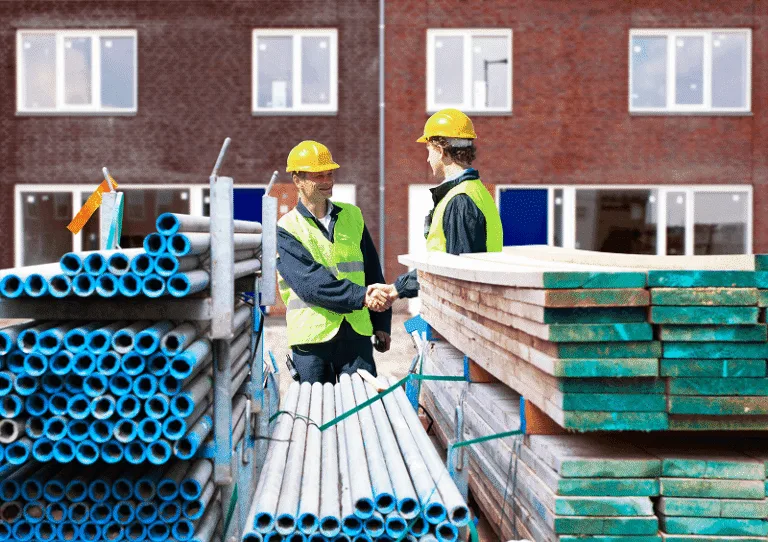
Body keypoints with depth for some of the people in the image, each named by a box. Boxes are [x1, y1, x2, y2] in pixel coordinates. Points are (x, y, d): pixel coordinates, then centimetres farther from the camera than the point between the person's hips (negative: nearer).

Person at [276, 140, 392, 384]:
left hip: (356, 334, 3)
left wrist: (381, 323, 13)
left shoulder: (352, 216, 13)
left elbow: (373, 271, 17)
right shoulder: (286, 229, -1)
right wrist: (361, 296, -25)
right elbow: (309, 281, -16)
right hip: (311, 336, -3)